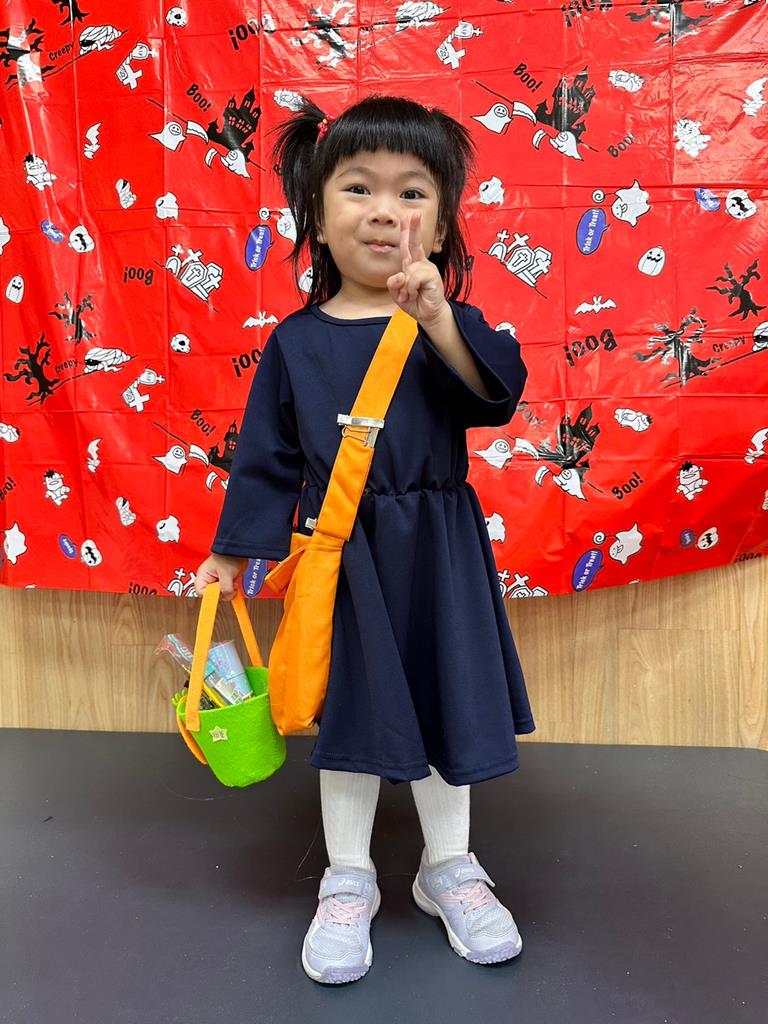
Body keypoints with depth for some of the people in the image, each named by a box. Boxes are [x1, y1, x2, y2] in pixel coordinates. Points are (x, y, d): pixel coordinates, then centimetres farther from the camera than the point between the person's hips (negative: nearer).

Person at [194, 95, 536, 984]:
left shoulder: (448, 325, -2)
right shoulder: (296, 342, -2)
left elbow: (498, 395, -20)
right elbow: (267, 455, 3)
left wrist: (439, 319, -31)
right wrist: (231, 552, 4)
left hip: (438, 551, 1)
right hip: (341, 556, 0)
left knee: (443, 706, 14)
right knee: (349, 718, 11)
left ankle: (449, 867, 37)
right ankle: (348, 882, 32)